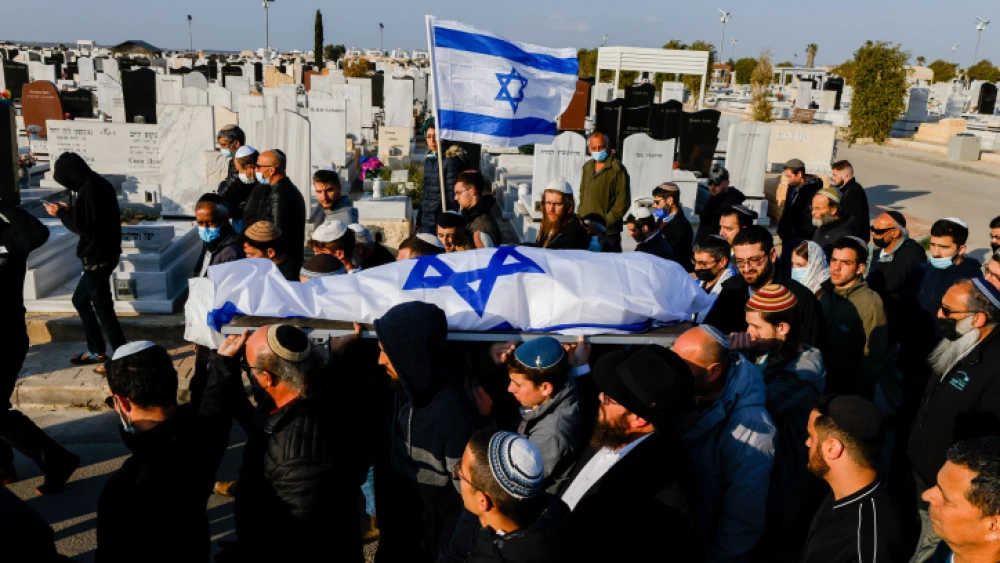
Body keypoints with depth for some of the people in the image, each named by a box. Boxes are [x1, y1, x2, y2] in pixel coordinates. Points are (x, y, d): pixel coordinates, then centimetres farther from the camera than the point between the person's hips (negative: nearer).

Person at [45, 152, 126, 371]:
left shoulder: (88, 190, -19)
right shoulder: (100, 184, 10)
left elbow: (82, 226, -19)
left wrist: (61, 213, -5)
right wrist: (69, 210, 13)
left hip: (97, 258, -10)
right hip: (105, 254, 10)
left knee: (103, 308, -3)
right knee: (80, 299, 21)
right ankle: (96, 351, 27)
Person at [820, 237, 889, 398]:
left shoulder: (870, 303, -18)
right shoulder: (824, 294, 0)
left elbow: (877, 358, -16)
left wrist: (855, 389, -14)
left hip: (853, 394, -5)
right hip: (822, 386, 5)